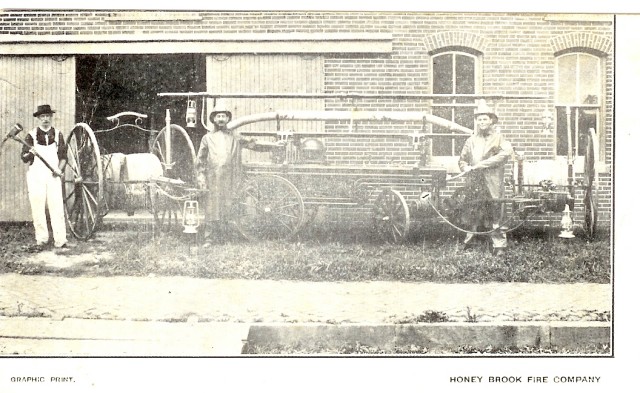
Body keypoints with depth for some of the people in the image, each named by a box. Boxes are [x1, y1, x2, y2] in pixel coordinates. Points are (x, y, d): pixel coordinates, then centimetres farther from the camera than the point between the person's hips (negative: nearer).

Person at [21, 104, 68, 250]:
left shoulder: (58, 135, 9)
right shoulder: (31, 135, 3)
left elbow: (63, 156, 13)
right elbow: (24, 158, 1)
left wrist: (59, 169, -5)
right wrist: (31, 153, -21)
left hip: (53, 176, 1)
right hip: (36, 176, -1)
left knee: (57, 207, -6)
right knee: (37, 208, -1)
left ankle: (60, 239, -4)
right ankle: (41, 239, 8)